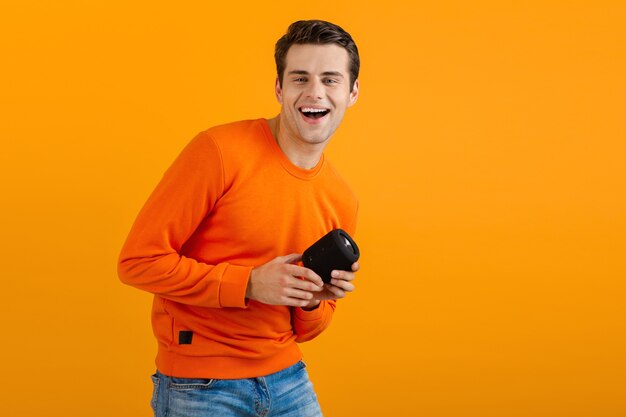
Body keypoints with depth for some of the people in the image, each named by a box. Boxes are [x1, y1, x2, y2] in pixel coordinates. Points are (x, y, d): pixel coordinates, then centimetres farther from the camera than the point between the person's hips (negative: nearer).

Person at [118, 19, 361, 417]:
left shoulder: (343, 201, 1)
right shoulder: (221, 150, -16)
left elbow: (304, 330, 12)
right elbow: (138, 260, -16)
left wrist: (314, 301, -10)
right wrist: (248, 284, -22)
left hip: (289, 380, 5)